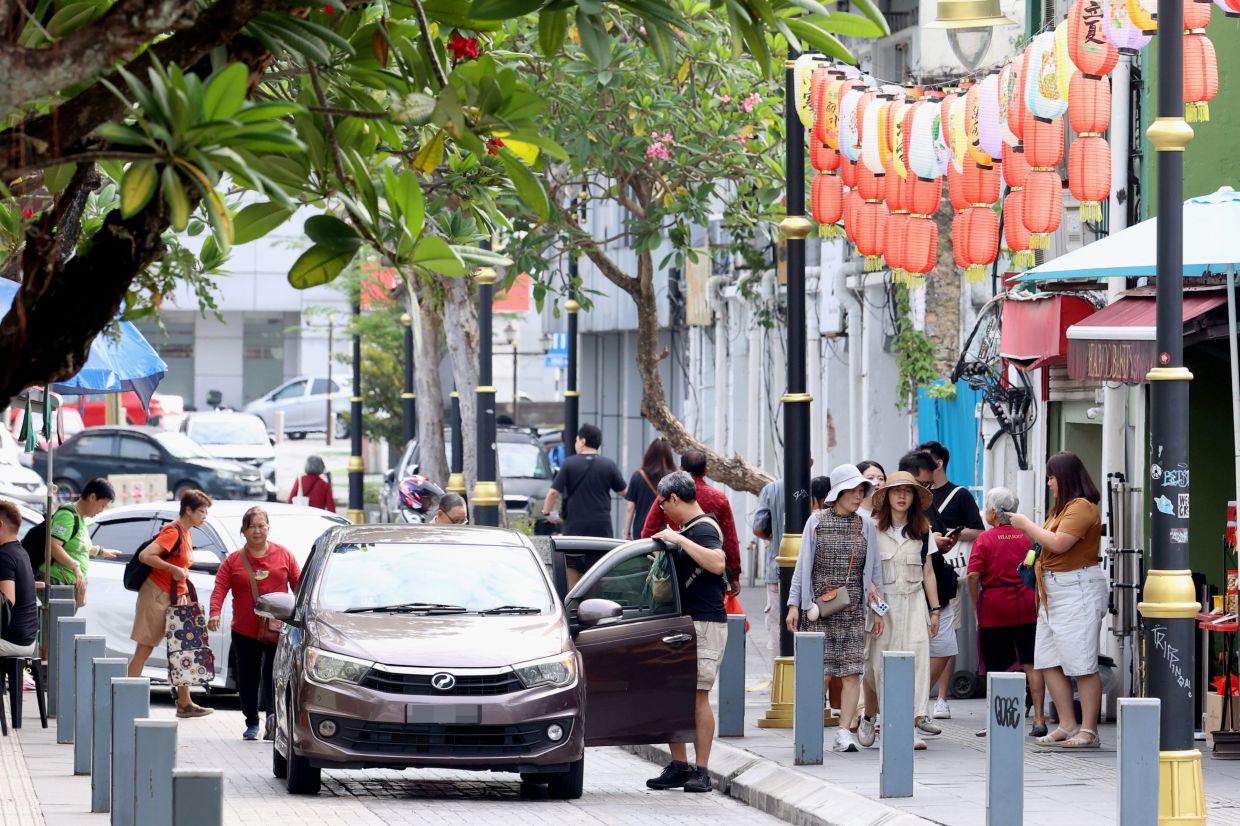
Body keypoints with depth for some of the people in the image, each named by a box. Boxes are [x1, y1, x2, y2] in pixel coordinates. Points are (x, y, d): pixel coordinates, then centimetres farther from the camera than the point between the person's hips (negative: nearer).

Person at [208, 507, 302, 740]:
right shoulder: (233, 561, 6)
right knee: (248, 678, 6)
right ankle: (252, 723, 15)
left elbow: (298, 583, 8)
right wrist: (215, 613, -22)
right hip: (245, 631, 1)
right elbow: (220, 588, -4)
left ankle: (272, 712, -25)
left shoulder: (283, 555, 8)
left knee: (274, 674, -14)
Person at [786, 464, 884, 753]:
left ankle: (844, 732, -2)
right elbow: (803, 565, 6)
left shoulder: (865, 526, 10)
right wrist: (794, 604, 0)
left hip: (853, 608, 2)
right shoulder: (817, 522, 4)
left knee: (852, 671, -5)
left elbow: (874, 569, 12)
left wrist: (878, 609, 8)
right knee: (818, 670, -6)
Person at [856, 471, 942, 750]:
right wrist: (868, 595, -11)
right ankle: (869, 717, 26)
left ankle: (913, 723, -18)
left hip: (913, 602, 2)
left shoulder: (921, 531, 10)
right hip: (881, 602, -2)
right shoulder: (872, 529, 2)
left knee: (916, 657, -14)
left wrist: (935, 609, 10)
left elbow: (928, 573, 14)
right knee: (876, 663, 0)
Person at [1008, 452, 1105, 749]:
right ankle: (1068, 726, 11)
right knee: (1048, 662, 8)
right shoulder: (1061, 508, 18)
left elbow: (1059, 543, -22)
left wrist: (1026, 524, -11)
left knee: (1081, 664, -8)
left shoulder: (1082, 507, -13)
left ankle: (1089, 731, -7)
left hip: (1078, 591, -11)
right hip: (1053, 595, 11)